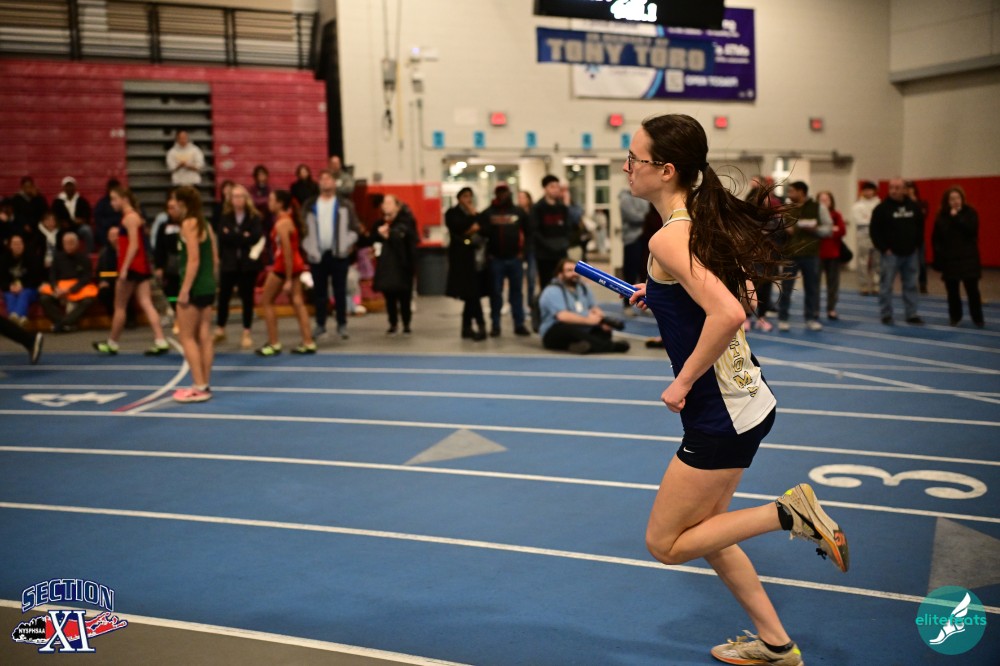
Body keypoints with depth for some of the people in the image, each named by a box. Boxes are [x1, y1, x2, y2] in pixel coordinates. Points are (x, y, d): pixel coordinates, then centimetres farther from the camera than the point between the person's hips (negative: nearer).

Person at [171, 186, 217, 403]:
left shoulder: (188, 224, -12)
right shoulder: (205, 224, 12)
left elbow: (194, 259, -19)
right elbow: (215, 258, 13)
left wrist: (185, 290, -19)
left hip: (194, 287, -8)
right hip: (208, 286, 8)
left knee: (187, 337, 0)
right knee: (204, 336, 10)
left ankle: (199, 387, -1)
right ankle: (204, 385, 15)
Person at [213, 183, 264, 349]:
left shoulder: (254, 217, 0)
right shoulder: (225, 217, 5)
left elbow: (256, 237, -14)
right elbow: (222, 236, -9)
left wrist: (233, 236, -10)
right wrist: (243, 237, -14)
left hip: (248, 262, -1)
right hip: (229, 262, 1)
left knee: (247, 297, 4)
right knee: (224, 296, 5)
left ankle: (246, 333, 13)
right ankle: (220, 330, 21)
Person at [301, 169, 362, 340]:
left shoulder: (345, 204, 4)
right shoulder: (310, 205, 8)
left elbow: (355, 227, 2)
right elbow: (303, 228, 8)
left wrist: (348, 244, -9)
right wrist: (308, 247, -2)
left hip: (339, 254, -2)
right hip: (317, 255, 2)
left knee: (340, 291, 3)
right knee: (319, 291, 7)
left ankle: (342, 325, 10)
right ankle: (320, 324, 16)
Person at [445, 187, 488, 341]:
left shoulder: (474, 213, 22)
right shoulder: (452, 213, 4)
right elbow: (460, 227, -14)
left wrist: (477, 227, -5)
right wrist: (472, 216, -5)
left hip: (477, 257, 6)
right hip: (463, 258, -6)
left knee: (470, 295, 5)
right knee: (472, 294, -13)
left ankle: (467, 328, 10)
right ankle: (481, 326, -14)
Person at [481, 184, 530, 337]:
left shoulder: (518, 212, 6)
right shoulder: (488, 213, 2)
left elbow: (527, 232, 8)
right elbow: (482, 232, -2)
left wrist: (521, 250, 2)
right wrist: (488, 253, -9)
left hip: (515, 259, 1)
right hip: (495, 259, -1)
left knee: (516, 292, 5)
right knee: (495, 293, 3)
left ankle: (519, 325, 9)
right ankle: (495, 326, 9)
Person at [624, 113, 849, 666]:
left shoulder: (668, 240, -21)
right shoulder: (706, 221, 6)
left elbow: (729, 314, -33)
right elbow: (743, 297, 18)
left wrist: (683, 381, -21)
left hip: (722, 415, -9)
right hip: (747, 400, 9)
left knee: (665, 544, 6)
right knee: (703, 530, 21)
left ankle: (788, 512, 1)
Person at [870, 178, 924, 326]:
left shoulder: (914, 206, 6)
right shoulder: (882, 208, -7)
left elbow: (920, 228, 16)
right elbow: (874, 231, -9)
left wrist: (916, 245, 7)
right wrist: (884, 248, -12)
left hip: (910, 253, 4)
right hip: (890, 253, -4)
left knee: (911, 285, 8)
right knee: (886, 285, -2)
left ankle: (912, 314, 15)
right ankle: (886, 315, 7)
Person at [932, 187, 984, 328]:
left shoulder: (970, 212, -2)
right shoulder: (941, 216, 3)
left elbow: (972, 230, -19)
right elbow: (935, 239, 3)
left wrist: (956, 217, -17)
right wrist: (938, 255, -6)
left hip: (968, 258, -2)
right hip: (949, 259, 2)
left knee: (972, 290, -2)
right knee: (952, 291, 8)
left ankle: (978, 318, 9)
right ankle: (954, 316, 23)